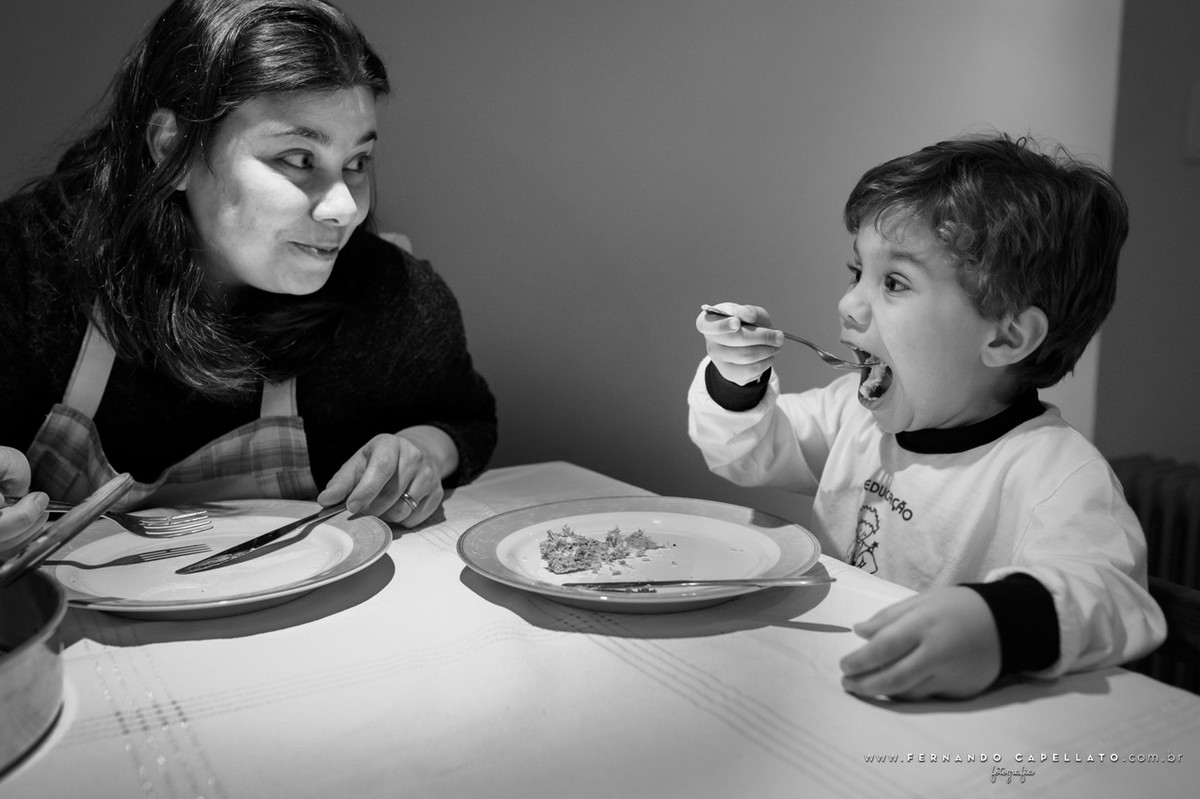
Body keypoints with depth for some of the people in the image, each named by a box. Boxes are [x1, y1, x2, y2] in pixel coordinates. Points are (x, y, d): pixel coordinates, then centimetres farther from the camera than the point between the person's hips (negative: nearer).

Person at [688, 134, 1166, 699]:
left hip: (953, 731, -4)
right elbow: (752, 455, 18)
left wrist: (999, 623, -51)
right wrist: (736, 385, -2)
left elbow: (1108, 593, -31)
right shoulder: (861, 410, 7)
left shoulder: (1056, 472, -17)